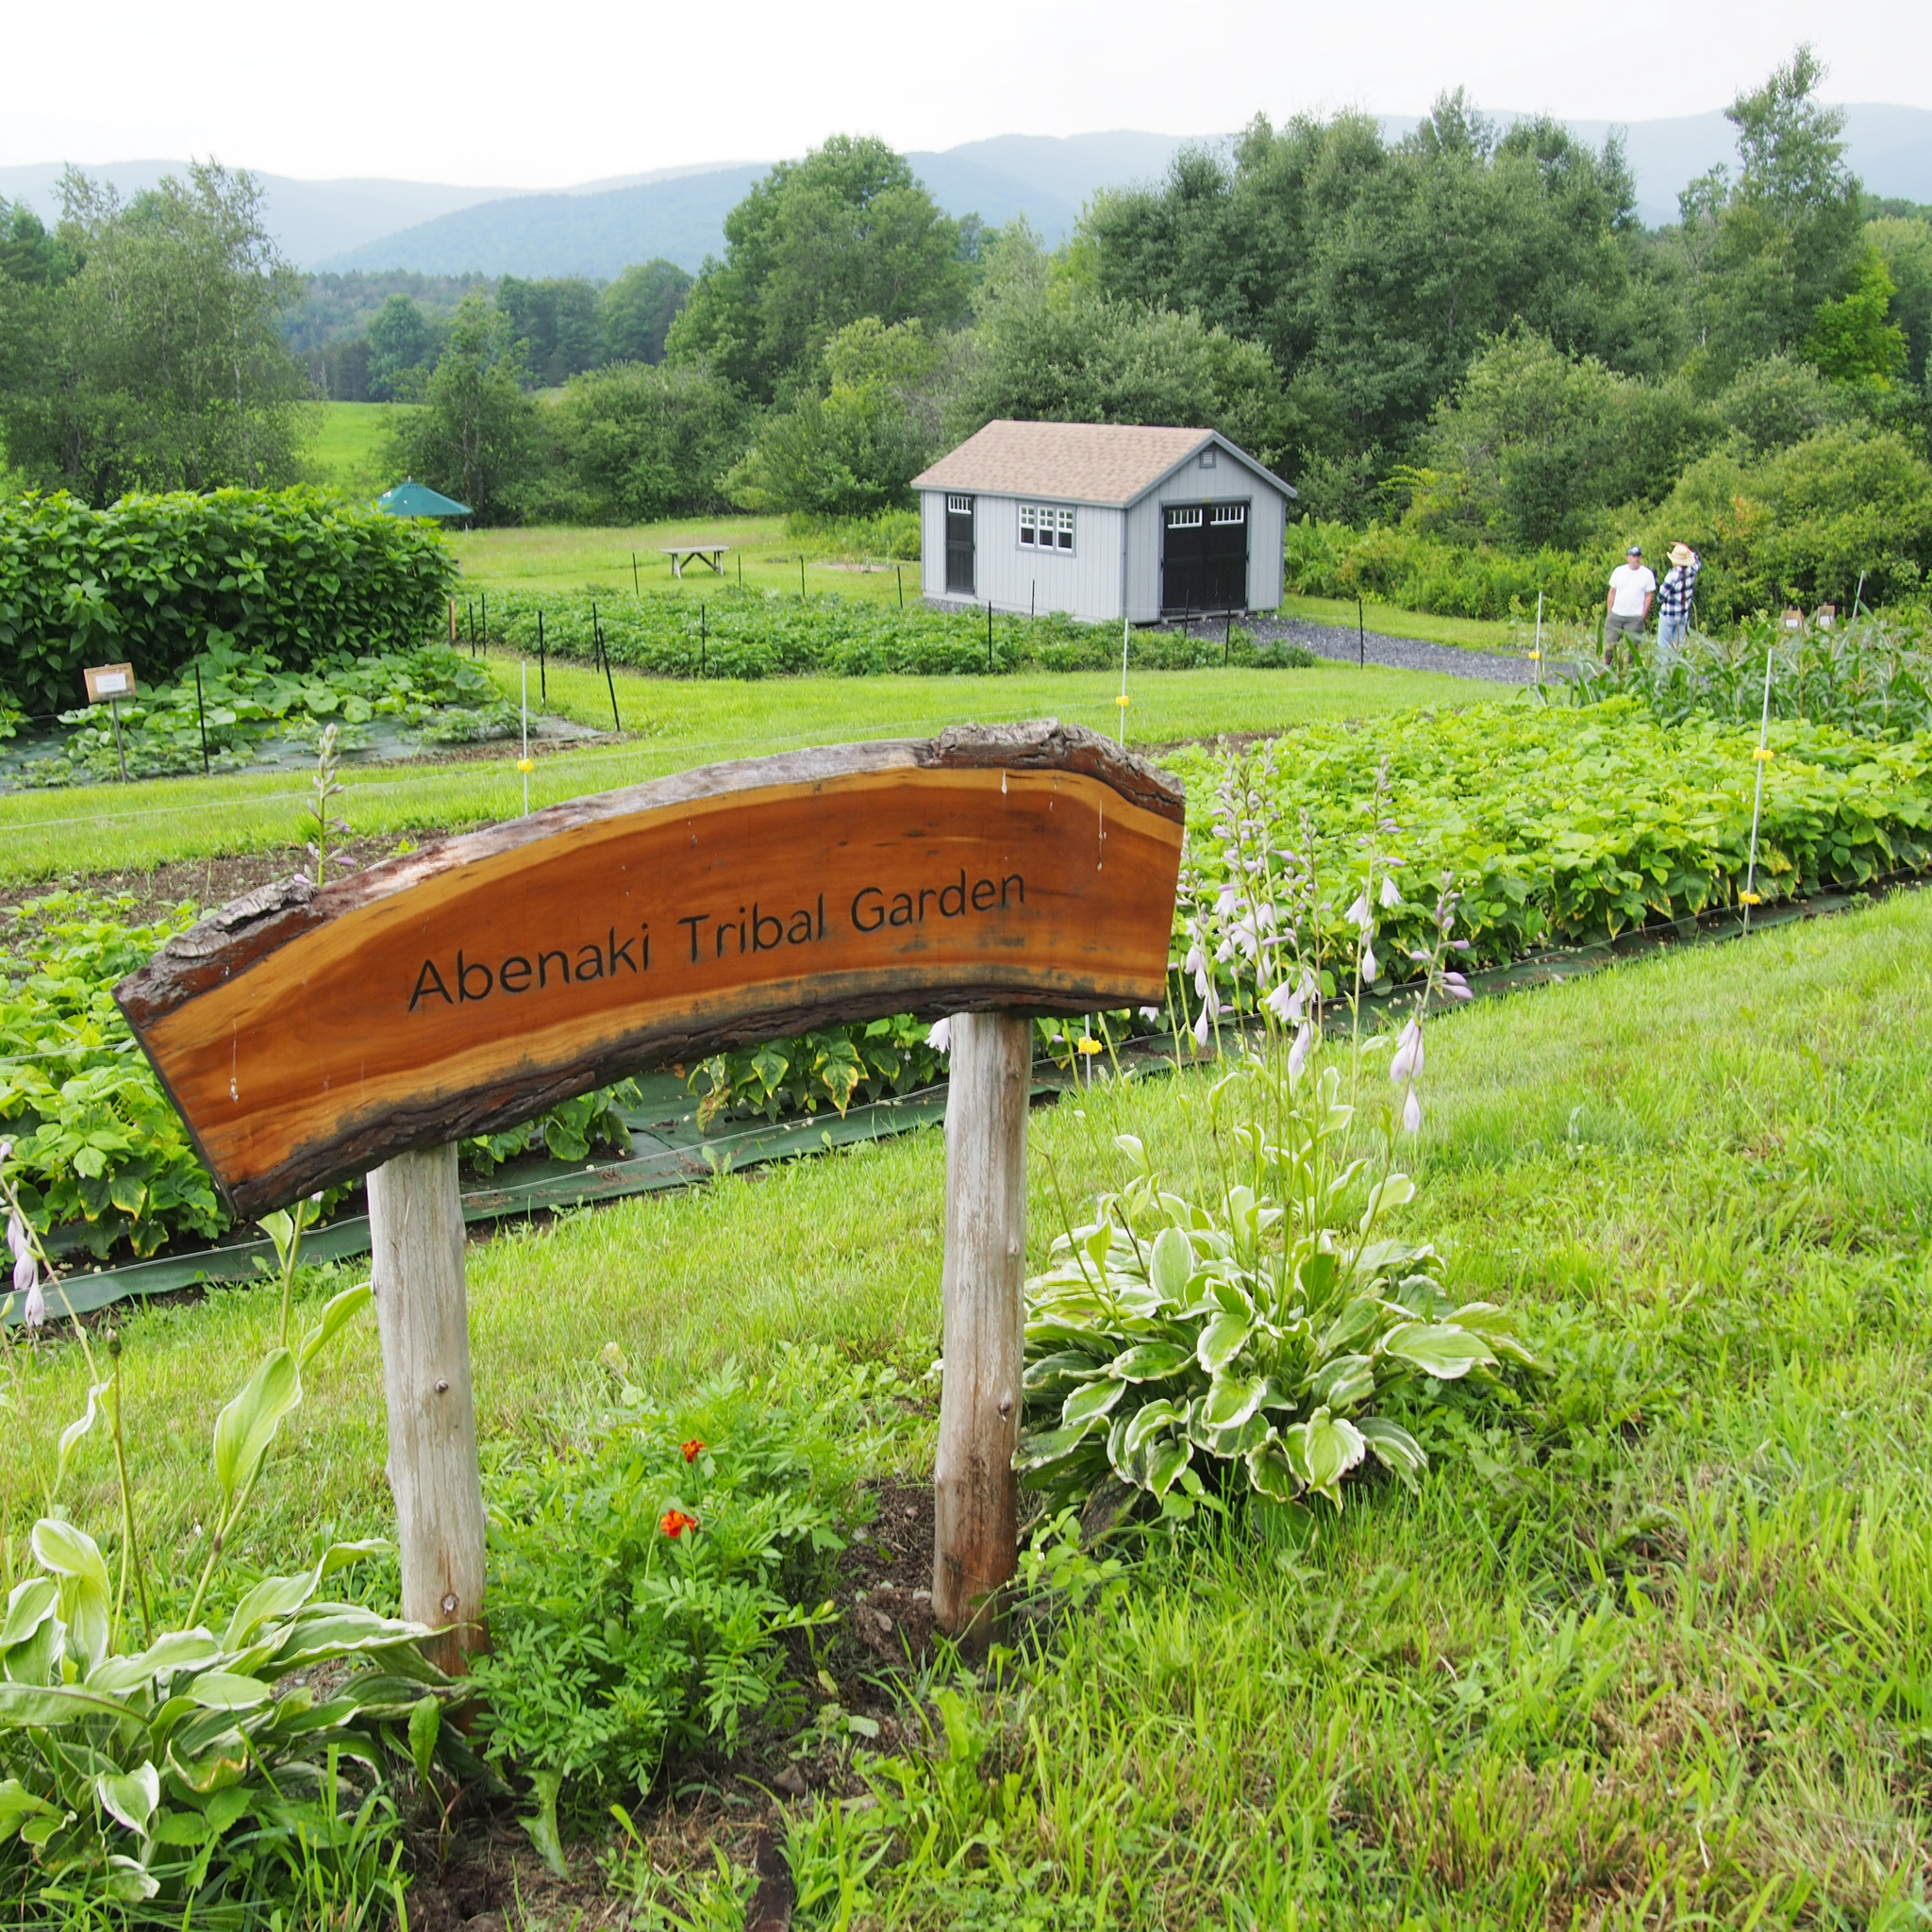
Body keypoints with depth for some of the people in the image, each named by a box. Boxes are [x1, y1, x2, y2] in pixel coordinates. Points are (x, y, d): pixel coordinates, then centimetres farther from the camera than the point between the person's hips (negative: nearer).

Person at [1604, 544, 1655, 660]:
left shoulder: (1647, 574, -2)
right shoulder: (1618, 571, 4)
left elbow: (1649, 596, 1)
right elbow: (1612, 593, 9)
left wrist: (1643, 616, -4)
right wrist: (1609, 613, 6)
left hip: (1635, 617, -2)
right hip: (1616, 615, 2)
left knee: (1633, 646, 0)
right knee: (1610, 645, 1)